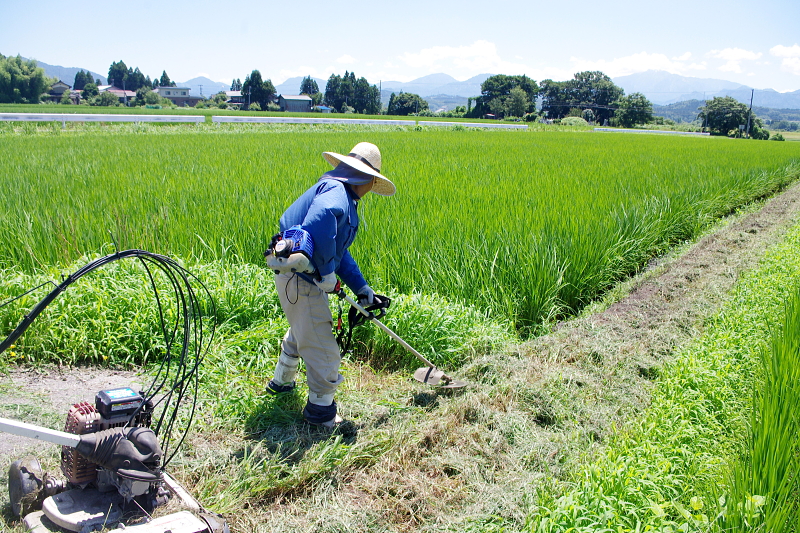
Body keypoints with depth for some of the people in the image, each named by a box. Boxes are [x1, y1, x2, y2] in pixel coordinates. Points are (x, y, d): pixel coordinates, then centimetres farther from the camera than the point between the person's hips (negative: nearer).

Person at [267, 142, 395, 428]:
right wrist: (327, 271, -31)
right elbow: (320, 217, -43)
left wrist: (362, 289, 19)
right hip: (300, 278, -11)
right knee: (321, 345, 1)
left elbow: (340, 252, 21)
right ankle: (320, 410, 17)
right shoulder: (336, 191, -18)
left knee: (301, 330, 32)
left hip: (295, 275, 11)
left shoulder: (341, 196, 16)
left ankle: (281, 381, 53)